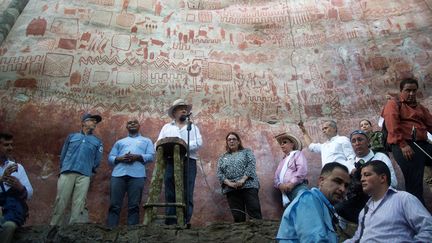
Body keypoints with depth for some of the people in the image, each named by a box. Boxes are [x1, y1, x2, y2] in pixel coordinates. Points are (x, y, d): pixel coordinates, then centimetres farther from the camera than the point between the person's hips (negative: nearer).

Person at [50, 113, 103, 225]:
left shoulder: (97, 141, 18)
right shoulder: (72, 136, 19)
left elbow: (97, 161, 14)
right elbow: (63, 154, 17)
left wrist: (88, 170, 9)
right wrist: (63, 168, 12)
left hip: (84, 175, 0)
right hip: (67, 173, 0)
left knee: (78, 205, -5)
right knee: (60, 203, -4)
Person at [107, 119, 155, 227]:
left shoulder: (146, 141, 25)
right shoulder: (119, 142, 30)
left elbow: (151, 156, 9)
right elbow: (110, 158, 18)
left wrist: (138, 157, -9)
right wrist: (120, 158, -4)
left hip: (137, 175, -2)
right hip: (118, 174, 2)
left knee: (134, 206, -6)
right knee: (114, 205, -4)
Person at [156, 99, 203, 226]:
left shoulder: (193, 127, 20)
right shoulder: (166, 127, 23)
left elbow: (199, 143, 3)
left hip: (188, 161, -1)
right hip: (170, 162, 1)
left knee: (187, 194, -7)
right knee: (170, 194, -3)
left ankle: (185, 222, -6)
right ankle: (170, 223, 0)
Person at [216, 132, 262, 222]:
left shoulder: (247, 152, 13)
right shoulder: (223, 157, 19)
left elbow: (251, 165, -2)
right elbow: (219, 173, 6)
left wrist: (243, 180, -16)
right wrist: (229, 183, -11)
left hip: (248, 185, -2)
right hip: (231, 189, 2)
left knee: (255, 214, -9)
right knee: (238, 217, 0)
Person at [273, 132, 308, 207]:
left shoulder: (297, 153, 13)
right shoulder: (282, 161, 30)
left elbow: (302, 170, -6)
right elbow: (276, 177, 19)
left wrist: (292, 183, -14)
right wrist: (280, 185, -4)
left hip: (298, 187, -6)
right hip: (285, 192, 6)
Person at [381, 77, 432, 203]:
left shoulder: (420, 107, 27)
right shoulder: (393, 103, 6)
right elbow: (392, 125, -10)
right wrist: (403, 145, -19)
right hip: (404, 145, -7)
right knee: (414, 183, -8)